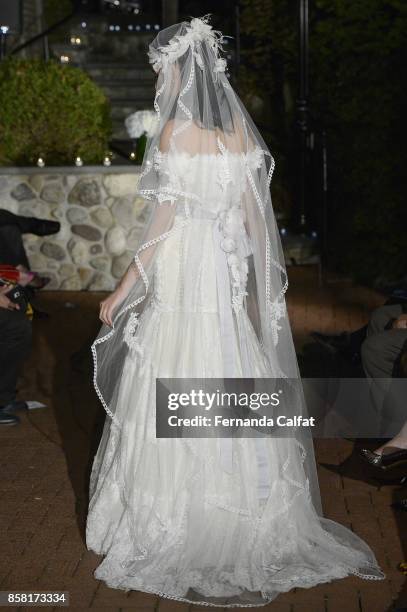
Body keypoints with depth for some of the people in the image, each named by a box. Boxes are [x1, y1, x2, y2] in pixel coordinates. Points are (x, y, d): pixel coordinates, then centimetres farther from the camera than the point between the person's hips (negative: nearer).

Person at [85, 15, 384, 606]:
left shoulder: (176, 130, -12)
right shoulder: (240, 127, 7)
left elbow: (164, 224, -13)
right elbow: (254, 216, 9)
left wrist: (123, 291, -7)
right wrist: (258, 286, 17)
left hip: (179, 271, -7)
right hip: (227, 274, 7)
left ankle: (177, 531, 9)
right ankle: (254, 529, 21)